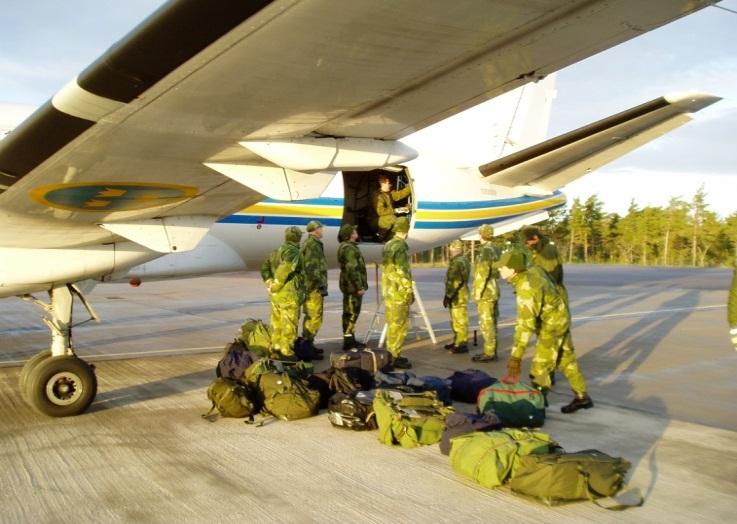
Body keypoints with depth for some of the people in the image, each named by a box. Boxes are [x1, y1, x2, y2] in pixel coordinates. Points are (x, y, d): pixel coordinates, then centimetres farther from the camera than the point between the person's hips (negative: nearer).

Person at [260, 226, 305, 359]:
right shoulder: (294, 252, -14)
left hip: (276, 294, 9)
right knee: (289, 324, -2)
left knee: (277, 323, 15)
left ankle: (276, 349, 23)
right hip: (289, 294, -9)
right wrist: (275, 286, -15)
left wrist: (269, 283, 9)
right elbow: (284, 269, -26)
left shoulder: (277, 251, 14)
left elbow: (265, 267, 15)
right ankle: (286, 352, 1)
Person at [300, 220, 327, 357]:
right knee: (315, 317, -9)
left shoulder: (309, 243, 18)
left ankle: (306, 343, 23)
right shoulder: (313, 245, -15)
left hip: (310, 286, 11)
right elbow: (312, 268, -23)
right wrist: (321, 284, -21)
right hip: (314, 286, -11)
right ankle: (307, 342, -9)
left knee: (310, 316, 16)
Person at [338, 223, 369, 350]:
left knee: (350, 313, 15)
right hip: (353, 286, -11)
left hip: (350, 286, 11)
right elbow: (353, 269, -23)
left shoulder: (347, 247, 18)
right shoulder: (349, 248, -17)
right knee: (351, 313, -8)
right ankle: (348, 341, -5)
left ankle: (350, 339, 23)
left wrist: (360, 285, 25)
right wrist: (360, 287, -22)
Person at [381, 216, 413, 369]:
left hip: (388, 290, 9)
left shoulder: (387, 245, 13)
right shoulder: (401, 246, -15)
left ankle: (391, 354, 21)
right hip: (399, 292, -9)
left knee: (392, 323, 15)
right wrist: (409, 291, -14)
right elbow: (403, 271, -19)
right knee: (399, 324, -5)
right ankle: (395, 357, -4)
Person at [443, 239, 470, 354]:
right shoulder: (461, 260, 17)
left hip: (458, 295, -11)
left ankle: (462, 345, -4)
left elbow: (455, 281, -23)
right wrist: (449, 295, 24)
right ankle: (457, 342, 26)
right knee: (455, 320, 18)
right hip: (457, 295, 11)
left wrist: (448, 296, -21)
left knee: (460, 320, -7)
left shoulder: (458, 262, -18)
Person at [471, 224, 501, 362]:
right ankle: (491, 350, 21)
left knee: (486, 323, -6)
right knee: (492, 322, 14)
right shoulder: (495, 249, 12)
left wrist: (478, 292, -18)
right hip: (494, 290, 10)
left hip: (486, 292, -10)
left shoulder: (485, 250, -16)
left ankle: (489, 353, -5)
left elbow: (482, 274, -21)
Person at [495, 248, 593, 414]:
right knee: (566, 359, 20)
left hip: (552, 326, -10)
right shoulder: (533, 270, -9)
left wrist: (515, 359, -38)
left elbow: (525, 325, -38)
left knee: (540, 368, -3)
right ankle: (582, 397, 32)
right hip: (560, 319, 10)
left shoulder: (526, 289, -34)